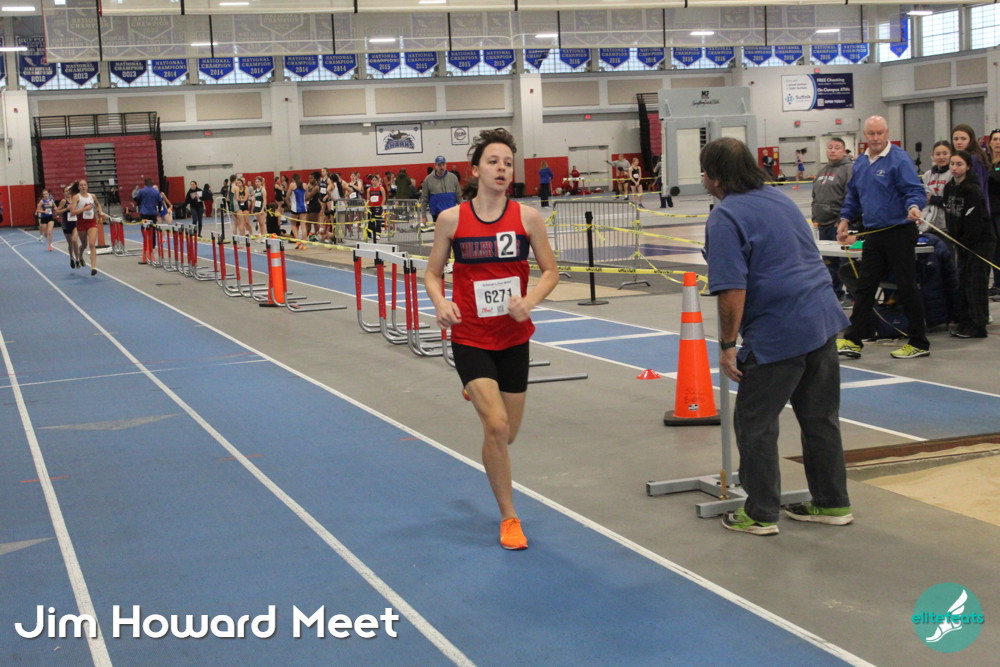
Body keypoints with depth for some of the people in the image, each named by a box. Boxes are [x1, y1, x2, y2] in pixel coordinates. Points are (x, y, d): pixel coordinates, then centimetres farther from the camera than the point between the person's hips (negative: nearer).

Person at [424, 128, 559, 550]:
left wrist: (530, 300, -17)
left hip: (513, 337, 3)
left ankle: (478, 394, 53)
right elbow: (432, 273, 4)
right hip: (470, 338, -2)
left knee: (507, 434, 14)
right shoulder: (452, 219, -6)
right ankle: (508, 518, 3)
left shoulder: (526, 217, -4)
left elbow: (550, 271, 2)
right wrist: (441, 303, -17)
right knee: (497, 427, -16)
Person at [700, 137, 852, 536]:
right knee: (821, 418, 17)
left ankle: (761, 515, 13)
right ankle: (832, 504, 26)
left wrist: (727, 346, -11)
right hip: (823, 320, 9)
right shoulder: (779, 199, 15)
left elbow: (732, 290, -20)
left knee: (755, 425, 5)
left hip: (778, 335, -9)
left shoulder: (726, 218, -13)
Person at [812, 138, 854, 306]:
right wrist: (815, 218, 17)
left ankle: (852, 296, 5)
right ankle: (835, 293, 24)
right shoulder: (822, 171, 17)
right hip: (823, 225, 8)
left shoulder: (849, 169, -9)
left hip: (839, 225, -8)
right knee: (829, 261, 14)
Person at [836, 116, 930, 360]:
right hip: (873, 234, 7)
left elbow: (915, 190, -18)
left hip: (899, 232, -7)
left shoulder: (899, 159, -12)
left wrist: (914, 206, -37)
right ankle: (853, 340, 8)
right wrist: (845, 218, 13)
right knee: (864, 287, 6)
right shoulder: (860, 163, 10)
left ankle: (919, 343, 9)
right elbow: (853, 194, 22)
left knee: (906, 287, -1)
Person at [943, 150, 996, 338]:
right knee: (963, 282, 9)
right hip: (963, 242, 8)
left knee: (976, 283, -6)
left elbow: (975, 223, -19)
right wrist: (957, 241, 5)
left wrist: (965, 242, -13)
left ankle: (978, 326, -3)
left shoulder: (972, 190, -18)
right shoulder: (949, 188, 6)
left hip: (981, 241, -8)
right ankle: (965, 323, 15)